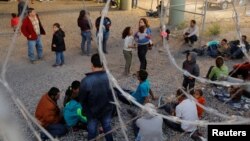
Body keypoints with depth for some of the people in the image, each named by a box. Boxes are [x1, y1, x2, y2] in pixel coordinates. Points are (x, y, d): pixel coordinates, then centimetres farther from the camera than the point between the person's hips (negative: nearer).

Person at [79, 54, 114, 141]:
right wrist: (109, 106, 11)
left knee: (92, 132, 19)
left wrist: (86, 110, 6)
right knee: (107, 128, 27)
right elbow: (112, 95, -7)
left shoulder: (86, 81, -28)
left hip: (92, 112, -2)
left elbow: (81, 99, -14)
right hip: (107, 110, 3)